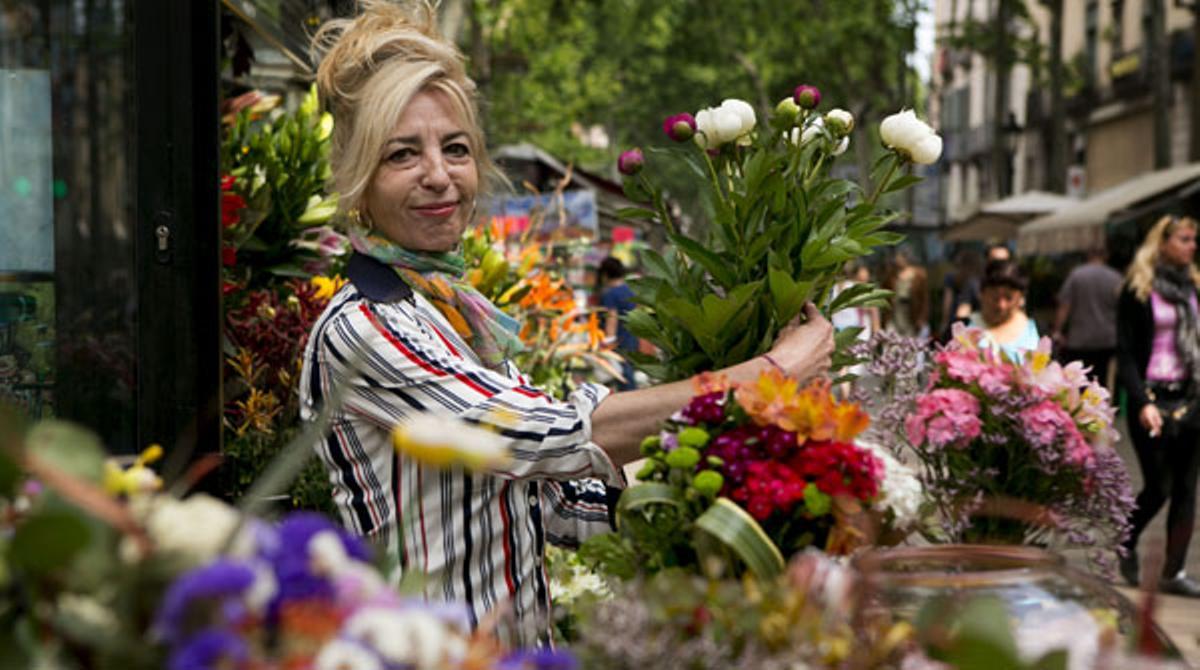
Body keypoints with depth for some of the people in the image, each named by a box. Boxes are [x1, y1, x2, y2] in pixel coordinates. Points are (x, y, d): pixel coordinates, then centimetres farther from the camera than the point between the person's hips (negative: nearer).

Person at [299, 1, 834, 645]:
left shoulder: (462, 312, 8)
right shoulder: (360, 331, -18)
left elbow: (554, 500, 9)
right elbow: (562, 436, -25)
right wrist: (771, 374, -20)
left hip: (520, 640, 8)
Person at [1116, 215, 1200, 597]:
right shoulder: (1138, 291, -5)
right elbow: (1125, 354, -8)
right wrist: (1141, 402, -18)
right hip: (1154, 398, -5)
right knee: (1158, 487, -3)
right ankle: (1126, 545, 24)